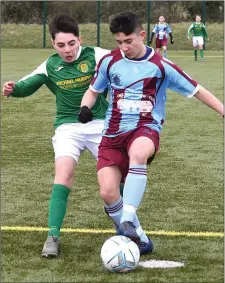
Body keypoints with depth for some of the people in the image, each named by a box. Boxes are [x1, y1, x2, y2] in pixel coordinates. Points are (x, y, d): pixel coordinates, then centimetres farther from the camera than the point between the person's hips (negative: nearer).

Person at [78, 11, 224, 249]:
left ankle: (127, 220, -39)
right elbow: (93, 91, 20)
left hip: (145, 129, -3)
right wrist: (85, 108, -2)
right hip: (113, 132, 3)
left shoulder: (161, 66, -2)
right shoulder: (109, 61, 5)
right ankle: (133, 236, 10)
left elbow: (196, 91, 6)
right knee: (108, 192, -15)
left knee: (138, 153, -41)